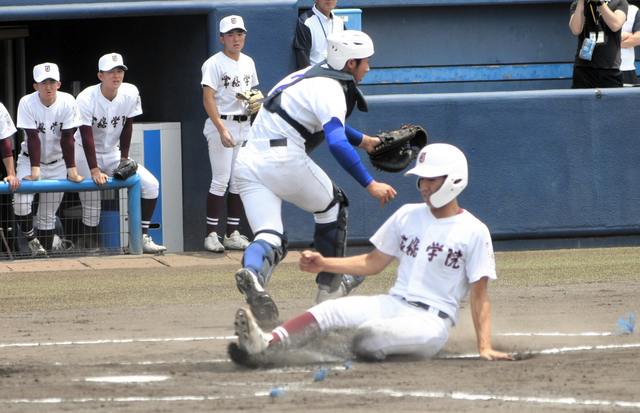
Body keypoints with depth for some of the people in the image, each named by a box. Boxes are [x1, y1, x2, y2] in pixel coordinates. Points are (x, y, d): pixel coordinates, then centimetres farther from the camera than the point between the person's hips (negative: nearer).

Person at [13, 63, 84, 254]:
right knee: (21, 203, -21)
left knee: (48, 214, -1)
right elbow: (33, 139, -21)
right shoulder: (27, 103, -17)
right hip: (30, 160, -1)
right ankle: (30, 237, 4)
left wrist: (72, 171, -17)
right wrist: (34, 170, -27)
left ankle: (45, 250, 12)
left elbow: (67, 139, -14)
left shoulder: (67, 103, -14)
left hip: (57, 164, 1)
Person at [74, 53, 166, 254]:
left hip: (113, 154, 4)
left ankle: (142, 238, -9)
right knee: (91, 205, -16)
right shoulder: (86, 99, -22)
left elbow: (127, 127, -1)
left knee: (150, 184, -12)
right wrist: (95, 172, -32)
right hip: (87, 155, -4)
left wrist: (124, 160, -7)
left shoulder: (130, 93, -9)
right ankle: (91, 250, -4)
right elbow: (87, 137, -25)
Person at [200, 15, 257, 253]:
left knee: (240, 181, 5)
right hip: (221, 124, -7)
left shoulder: (248, 63, 12)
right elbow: (208, 98, -16)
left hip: (244, 126, 7)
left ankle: (233, 234, 10)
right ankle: (211, 234, -5)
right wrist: (222, 130, -24)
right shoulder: (214, 64, -10)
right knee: (221, 180, -9)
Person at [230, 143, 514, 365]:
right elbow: (374, 263, 20)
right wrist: (324, 264, 6)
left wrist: (484, 347, -12)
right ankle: (262, 343, -40)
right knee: (329, 311, -22)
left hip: (432, 321, -5)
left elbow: (479, 294, -3)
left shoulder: (474, 232, -2)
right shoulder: (408, 215, 15)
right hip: (393, 305, 6)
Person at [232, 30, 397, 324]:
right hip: (283, 159, -8)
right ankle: (329, 288, 24)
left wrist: (363, 140, 49)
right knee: (332, 207, 18)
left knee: (269, 236, -6)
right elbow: (337, 144, -22)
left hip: (247, 163, 8)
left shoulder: (313, 75, 22)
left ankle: (252, 272, -39)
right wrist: (370, 184, -19)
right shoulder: (330, 88, -7)